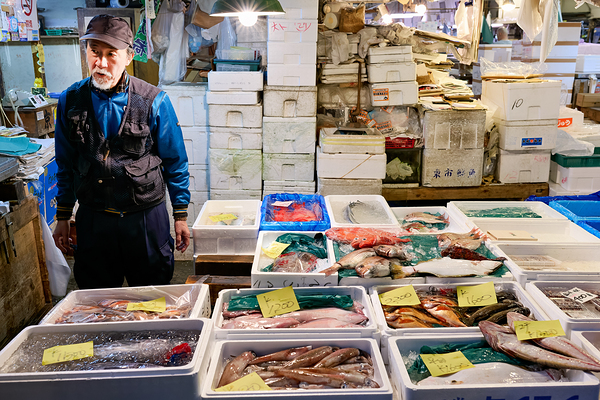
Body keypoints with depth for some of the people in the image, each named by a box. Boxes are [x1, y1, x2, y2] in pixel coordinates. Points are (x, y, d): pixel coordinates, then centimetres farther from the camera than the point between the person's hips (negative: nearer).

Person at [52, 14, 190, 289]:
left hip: (145, 217, -2)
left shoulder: (154, 101, -9)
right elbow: (66, 165, 10)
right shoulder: (71, 100, 0)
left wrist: (181, 216, -1)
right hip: (92, 218, 2)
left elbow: (175, 163, -3)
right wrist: (62, 217, 11)